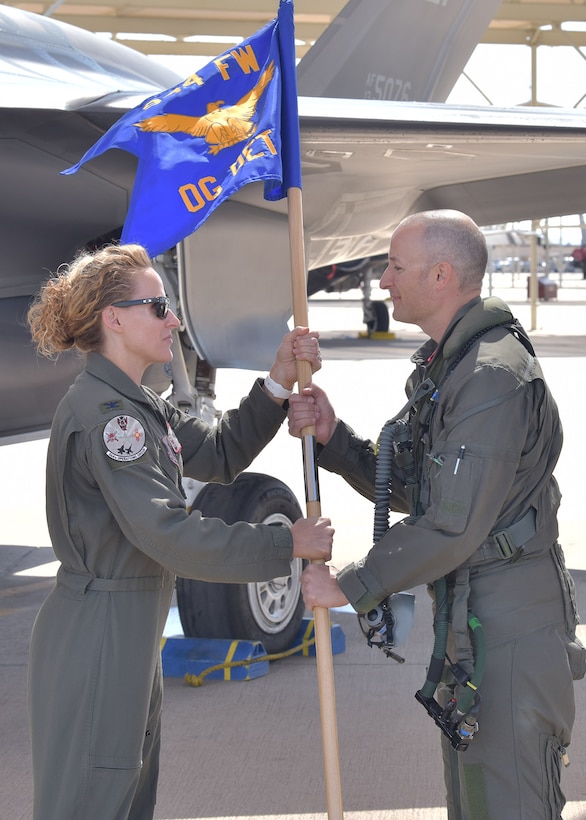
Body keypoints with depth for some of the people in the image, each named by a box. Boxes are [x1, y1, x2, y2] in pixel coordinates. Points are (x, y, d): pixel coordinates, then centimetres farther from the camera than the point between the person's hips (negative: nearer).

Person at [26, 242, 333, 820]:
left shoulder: (134, 405, 13)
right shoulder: (103, 413, -20)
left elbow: (217, 453, 14)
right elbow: (169, 534, -26)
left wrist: (279, 382, 3)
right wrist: (287, 544, -20)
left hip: (129, 636, 10)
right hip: (96, 635, -10)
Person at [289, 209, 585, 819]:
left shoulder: (494, 374, -21)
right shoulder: (443, 366, 14)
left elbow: (454, 526, -24)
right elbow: (408, 490, 15)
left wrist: (350, 586, -15)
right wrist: (330, 437, 0)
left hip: (508, 630, -11)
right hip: (465, 618, 11)